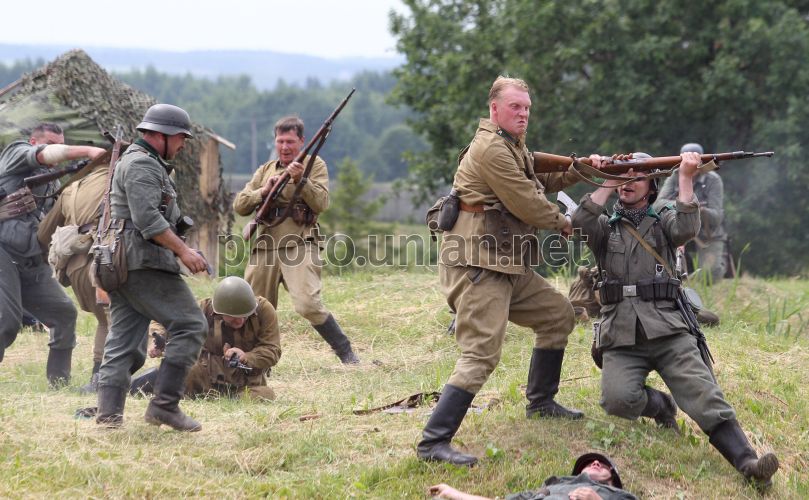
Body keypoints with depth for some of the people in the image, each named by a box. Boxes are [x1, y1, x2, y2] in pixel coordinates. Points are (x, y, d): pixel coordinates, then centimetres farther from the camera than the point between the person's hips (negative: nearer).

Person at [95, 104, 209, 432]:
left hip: (120, 265, 11)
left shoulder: (134, 162, 25)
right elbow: (148, 219, -20)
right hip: (144, 264, -11)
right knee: (190, 326, -8)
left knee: (124, 342, 6)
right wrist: (183, 250, -18)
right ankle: (165, 405, -11)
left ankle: (108, 413, -1)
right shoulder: (142, 165, -10)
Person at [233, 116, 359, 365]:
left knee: (308, 304, -21)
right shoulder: (265, 170, 19)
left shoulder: (314, 165, 7)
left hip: (299, 244, -5)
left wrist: (300, 179, -18)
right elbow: (239, 205, 12)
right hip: (265, 247, 5)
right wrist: (264, 191, -5)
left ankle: (347, 354, -13)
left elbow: (321, 203, -5)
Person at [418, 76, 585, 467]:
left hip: (509, 267, 11)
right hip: (477, 268, -11)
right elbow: (527, 204, -15)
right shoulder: (490, 148, -15)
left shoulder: (513, 148, 18)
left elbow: (541, 181, 25)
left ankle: (541, 402, 33)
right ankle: (433, 442, -21)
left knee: (559, 315, 22)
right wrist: (565, 224, 2)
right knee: (481, 354, -19)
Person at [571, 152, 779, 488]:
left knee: (705, 396, -20)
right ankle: (660, 405, 5)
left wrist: (685, 179, -10)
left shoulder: (663, 220, 17)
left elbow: (687, 228, -7)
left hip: (667, 331, -1)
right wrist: (608, 184, -3)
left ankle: (746, 462, -34)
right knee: (617, 400, -26)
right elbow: (580, 223, -5)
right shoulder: (605, 227, 18)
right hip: (620, 338, 1)